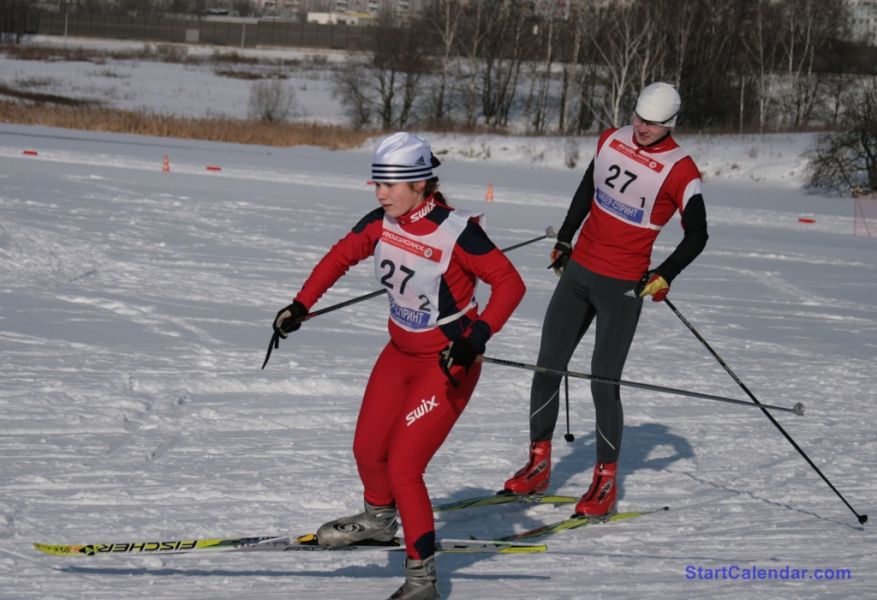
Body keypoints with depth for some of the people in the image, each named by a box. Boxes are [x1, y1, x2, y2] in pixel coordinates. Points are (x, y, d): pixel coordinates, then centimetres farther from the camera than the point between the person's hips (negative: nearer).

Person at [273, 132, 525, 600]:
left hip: (447, 365, -7)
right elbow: (341, 256, 8)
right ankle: (378, 518, 49)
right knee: (367, 450, 18)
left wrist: (477, 337, -36)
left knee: (403, 467, -11)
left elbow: (510, 283, -24)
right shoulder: (382, 222, -8)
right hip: (400, 354, 7)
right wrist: (300, 306, 4)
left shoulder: (457, 232, -27)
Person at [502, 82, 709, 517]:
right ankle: (538, 464, 19)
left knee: (603, 381, -8)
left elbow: (697, 235, -8)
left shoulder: (680, 170, -13)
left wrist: (664, 276, -18)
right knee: (547, 367, 7)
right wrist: (563, 240, 23)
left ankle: (606, 481, 6)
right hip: (578, 270, 6)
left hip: (623, 286, -6)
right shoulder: (611, 141, 3)